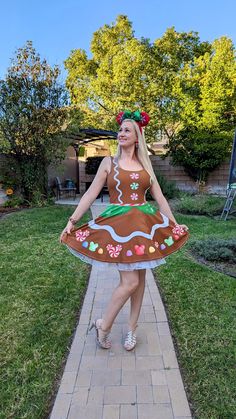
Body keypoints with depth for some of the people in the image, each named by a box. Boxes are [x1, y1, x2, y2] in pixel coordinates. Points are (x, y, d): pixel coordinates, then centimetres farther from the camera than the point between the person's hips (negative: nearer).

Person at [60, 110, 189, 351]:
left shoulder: (145, 165, 11)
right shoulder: (108, 162, 4)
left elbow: (159, 197, 12)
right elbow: (90, 194, 1)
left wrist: (174, 223, 11)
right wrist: (72, 221, -4)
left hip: (144, 223, 4)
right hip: (118, 224, -4)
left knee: (140, 278, 9)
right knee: (129, 281, -9)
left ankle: (132, 328, 29)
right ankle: (103, 325, 15)